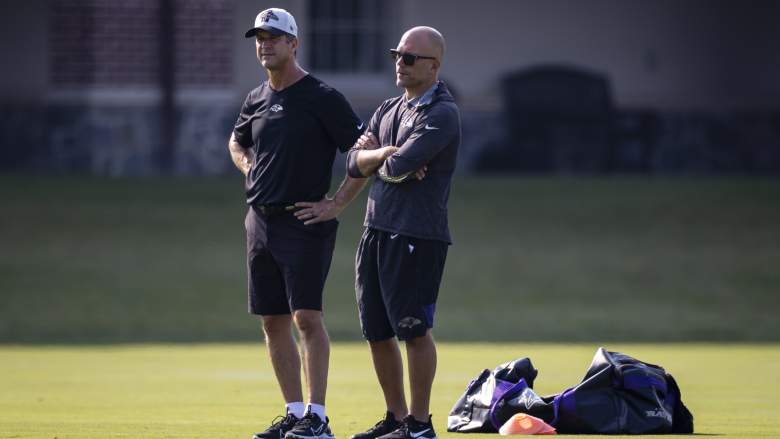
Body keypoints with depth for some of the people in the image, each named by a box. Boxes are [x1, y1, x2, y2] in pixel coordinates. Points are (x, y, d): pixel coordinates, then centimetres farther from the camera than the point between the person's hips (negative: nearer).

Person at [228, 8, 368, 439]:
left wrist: (335, 204, -11)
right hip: (260, 221, 7)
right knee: (273, 322, 7)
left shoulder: (322, 98, -8)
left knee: (307, 316, -13)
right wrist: (250, 170, 13)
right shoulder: (256, 99, 12)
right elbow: (236, 141, 33)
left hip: (304, 223, -7)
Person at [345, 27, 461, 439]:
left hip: (417, 234, -8)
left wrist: (374, 157, 3)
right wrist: (384, 153, -8)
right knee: (377, 331, 11)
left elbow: (398, 167, -18)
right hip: (375, 231, 8)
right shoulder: (388, 110, 17)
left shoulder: (441, 115, -10)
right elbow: (354, 164, 11)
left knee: (413, 328, -5)